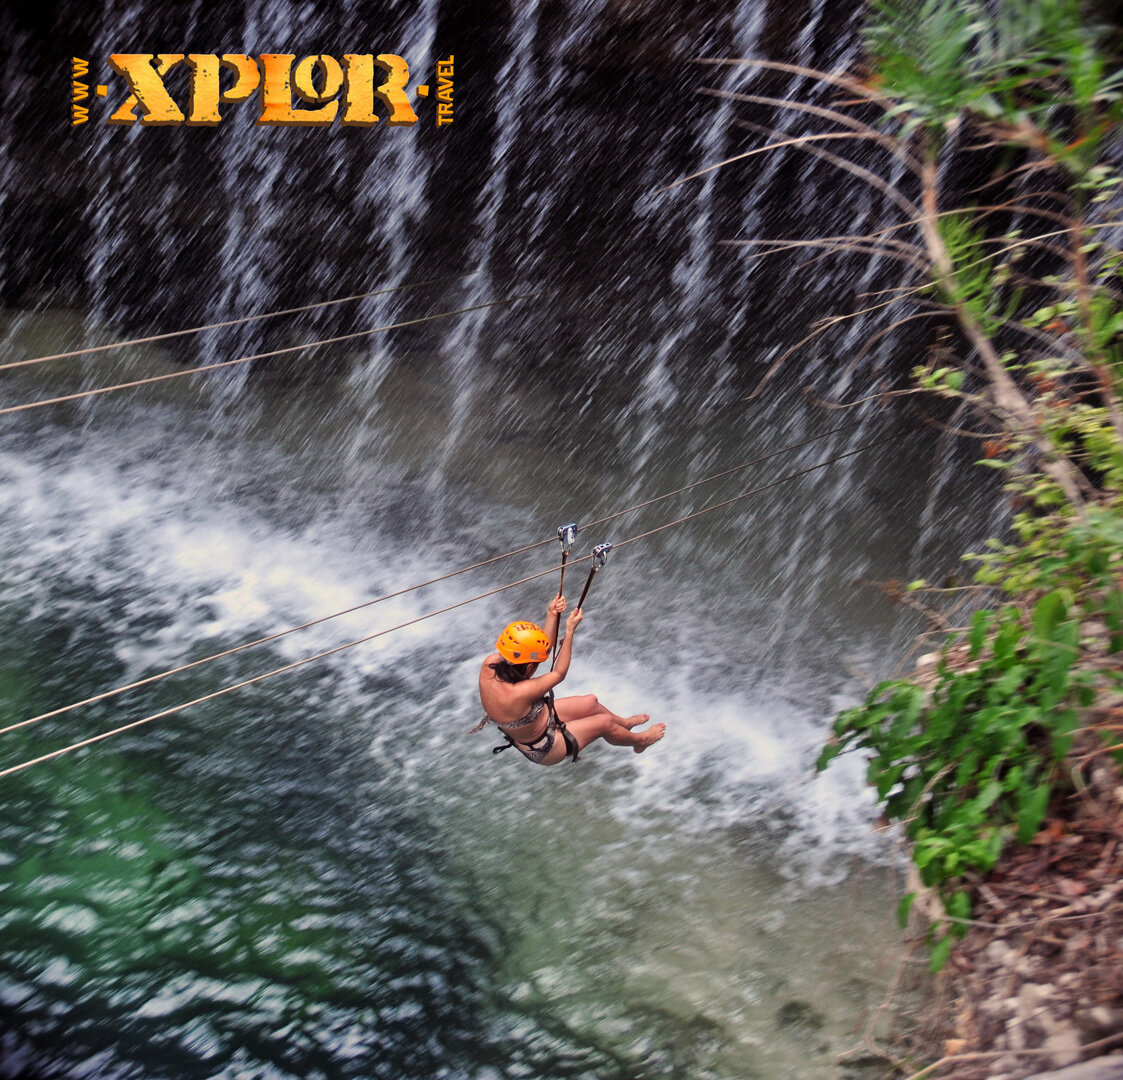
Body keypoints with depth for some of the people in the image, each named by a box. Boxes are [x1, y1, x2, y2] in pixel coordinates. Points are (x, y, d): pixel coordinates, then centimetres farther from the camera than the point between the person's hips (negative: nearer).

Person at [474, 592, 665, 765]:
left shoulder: (490, 665, -24)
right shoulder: (518, 693, -44)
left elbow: (541, 647, -10)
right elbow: (559, 673, -26)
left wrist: (551, 616, -14)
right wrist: (570, 630, -21)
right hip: (543, 749, -7)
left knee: (591, 702, 20)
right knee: (605, 722, 10)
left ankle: (625, 723, 51)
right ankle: (640, 740, 43)